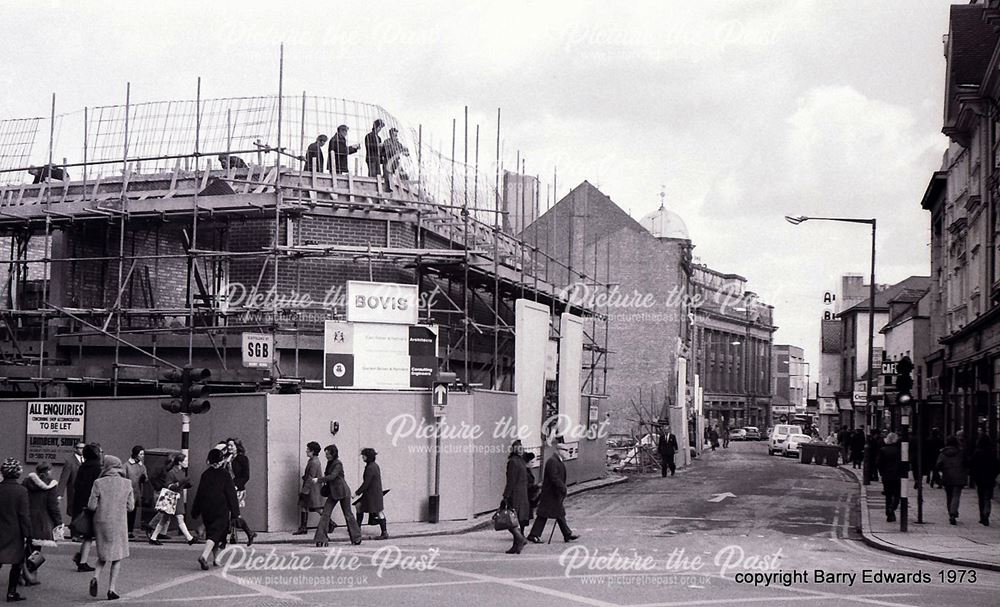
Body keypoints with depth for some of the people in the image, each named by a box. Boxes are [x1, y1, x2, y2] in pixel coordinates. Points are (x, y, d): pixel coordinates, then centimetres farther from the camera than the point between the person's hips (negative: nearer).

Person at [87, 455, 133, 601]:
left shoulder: (99, 483, -7)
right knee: (117, 556, 10)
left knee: (103, 554, 19)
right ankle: (111, 589, 5)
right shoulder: (127, 483, -4)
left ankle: (95, 577, -5)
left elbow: (91, 506, -6)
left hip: (101, 522, 1)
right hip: (119, 523, -1)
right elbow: (130, 507, 0)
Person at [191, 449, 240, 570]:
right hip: (221, 510, -5)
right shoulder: (225, 475, -7)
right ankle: (204, 556, -28)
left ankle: (216, 558, 25)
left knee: (211, 532, 18)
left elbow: (199, 493, 9)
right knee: (215, 533, -7)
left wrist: (195, 511, 16)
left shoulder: (205, 474, 5)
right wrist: (235, 512, -3)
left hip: (206, 510, 5)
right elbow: (231, 494, -7)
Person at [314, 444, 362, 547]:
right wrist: (324, 481, 2)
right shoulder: (330, 463, 10)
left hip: (342, 492, -8)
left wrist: (319, 480, -24)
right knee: (325, 514, -5)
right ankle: (321, 538, -8)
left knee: (348, 514, 4)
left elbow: (332, 476, -24)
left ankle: (356, 538, 20)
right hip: (333, 493, 8)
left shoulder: (338, 464, -15)